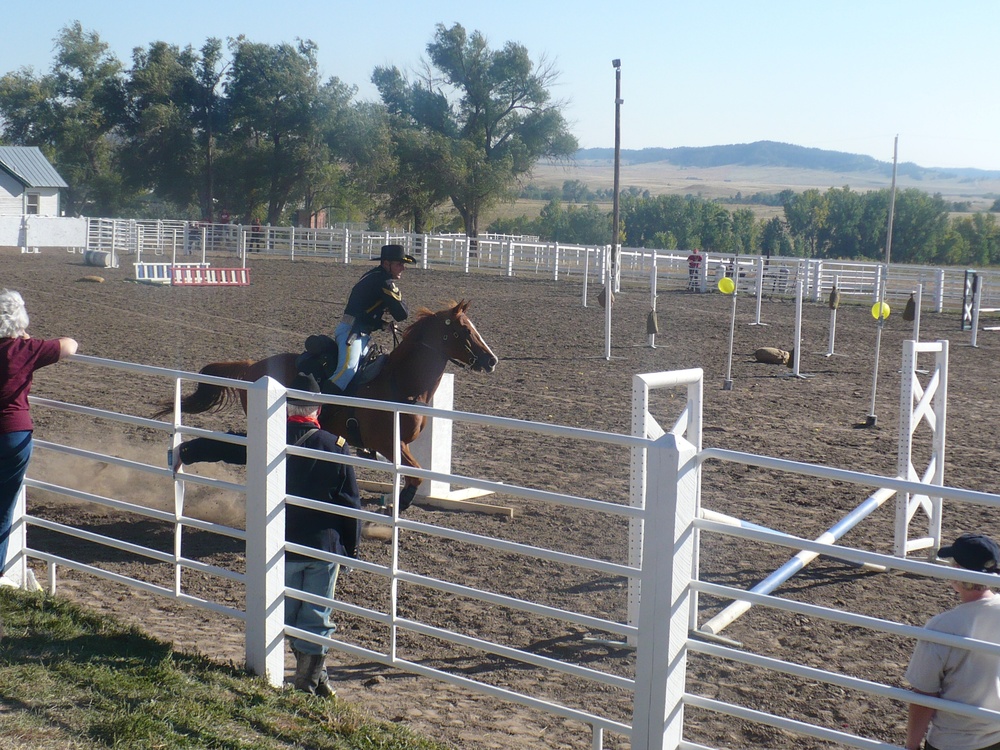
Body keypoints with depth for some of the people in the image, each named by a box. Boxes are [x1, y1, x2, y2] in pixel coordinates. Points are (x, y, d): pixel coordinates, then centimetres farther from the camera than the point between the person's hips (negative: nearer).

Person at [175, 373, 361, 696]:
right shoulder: (336, 447, -7)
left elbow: (222, 447, 5)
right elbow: (351, 503, -4)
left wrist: (185, 452, 22)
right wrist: (351, 546, 6)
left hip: (281, 548, 0)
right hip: (325, 547, 0)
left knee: (280, 612, 16)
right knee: (316, 616, 9)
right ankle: (311, 675, 12)